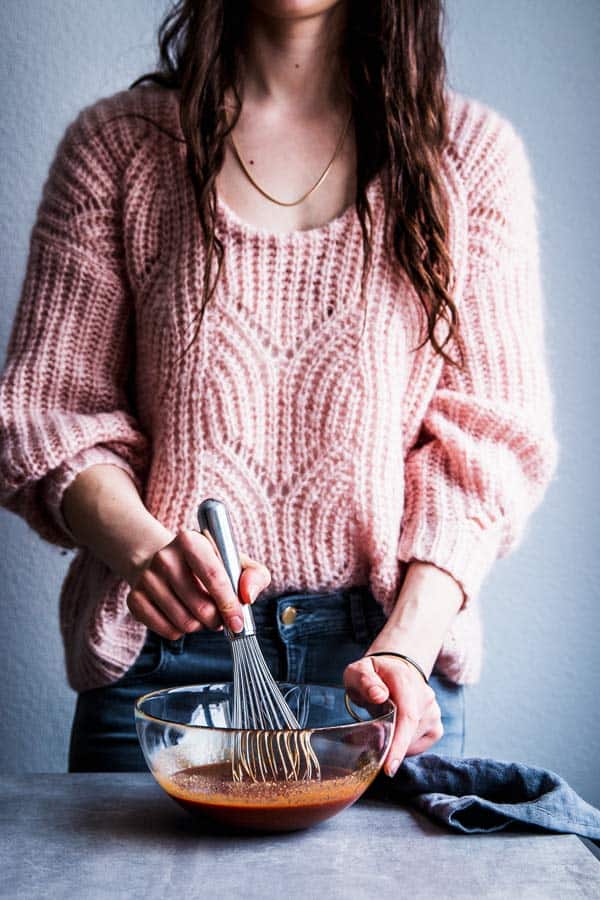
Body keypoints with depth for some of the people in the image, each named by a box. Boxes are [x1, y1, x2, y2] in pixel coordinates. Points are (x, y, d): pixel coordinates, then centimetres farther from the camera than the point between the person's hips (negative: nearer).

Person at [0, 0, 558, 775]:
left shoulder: (472, 153, 3)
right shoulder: (115, 145, 3)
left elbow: (489, 437, -1)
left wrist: (406, 650, -14)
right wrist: (144, 547, -19)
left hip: (387, 658, 1)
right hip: (159, 650, 0)